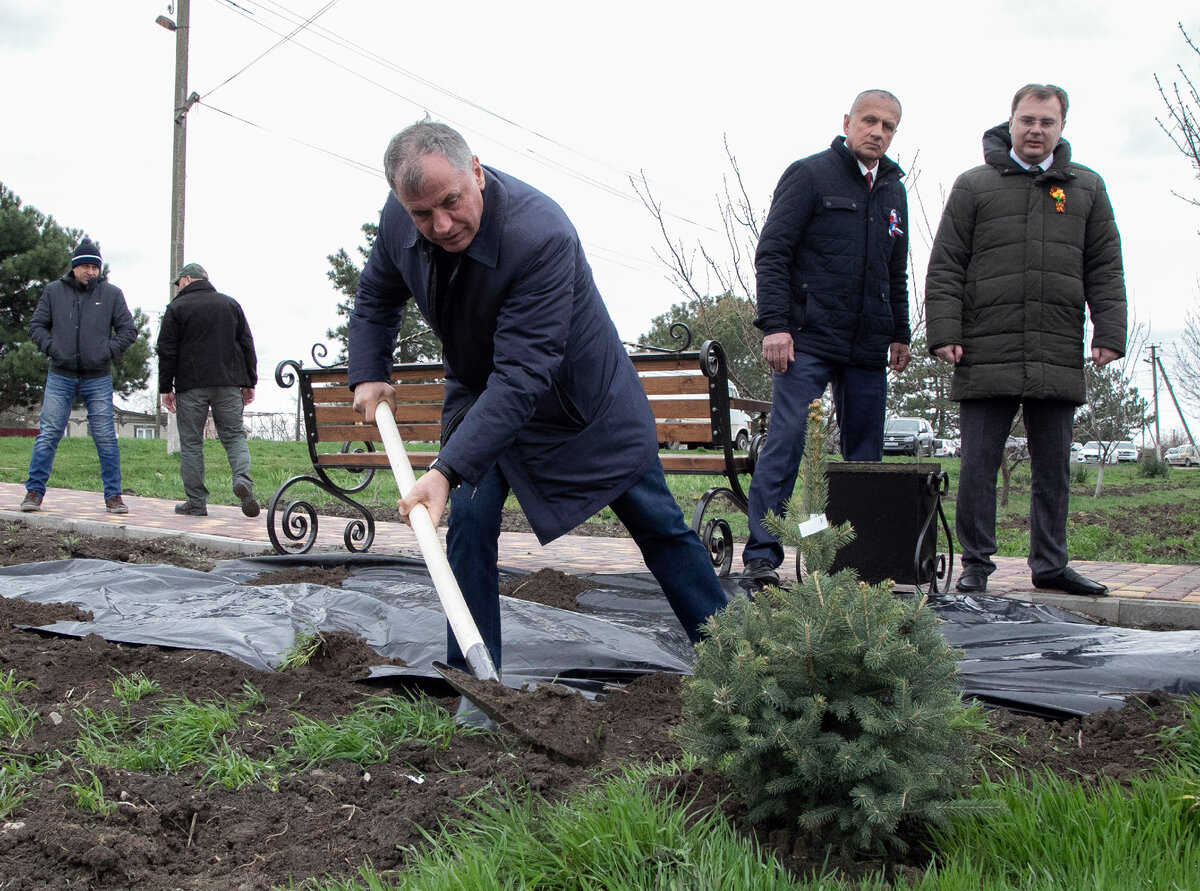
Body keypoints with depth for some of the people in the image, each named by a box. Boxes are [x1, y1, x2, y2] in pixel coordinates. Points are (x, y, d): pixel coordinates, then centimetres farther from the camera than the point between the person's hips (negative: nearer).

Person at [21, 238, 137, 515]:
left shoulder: (111, 293, 5)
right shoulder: (54, 291, 6)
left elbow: (128, 330, 7)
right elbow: (36, 325, 11)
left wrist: (108, 351, -7)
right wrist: (51, 347, -6)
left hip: (98, 379, 0)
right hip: (60, 377, 0)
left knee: (106, 438, 0)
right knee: (47, 435, -1)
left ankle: (113, 495, 7)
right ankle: (34, 491, 7)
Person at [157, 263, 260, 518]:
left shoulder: (176, 308, 1)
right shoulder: (230, 304, 11)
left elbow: (167, 351, -2)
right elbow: (247, 345, 10)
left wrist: (166, 387, 3)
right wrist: (249, 382, 14)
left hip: (191, 386, -3)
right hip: (229, 384, 3)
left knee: (191, 442, 4)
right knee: (234, 435, 8)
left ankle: (196, 503, 4)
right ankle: (242, 478, -19)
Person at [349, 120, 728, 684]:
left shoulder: (541, 235, -38)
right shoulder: (398, 221, -17)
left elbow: (522, 375, -42)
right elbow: (376, 298, 7)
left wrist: (449, 469, -47)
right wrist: (367, 374, -5)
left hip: (583, 398, -4)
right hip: (478, 393, 4)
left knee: (659, 526, 6)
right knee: (469, 521, -11)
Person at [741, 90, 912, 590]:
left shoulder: (894, 191, 20)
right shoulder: (810, 174, 1)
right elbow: (772, 253, -5)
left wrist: (900, 333, 22)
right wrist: (774, 324, -14)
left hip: (867, 349, 6)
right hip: (807, 341, -6)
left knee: (866, 454, 4)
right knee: (785, 440, -12)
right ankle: (761, 557, -11)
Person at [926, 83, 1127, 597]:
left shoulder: (1086, 188, 15)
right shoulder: (975, 185, 8)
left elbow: (1105, 270, 14)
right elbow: (945, 267, 4)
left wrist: (1109, 333, 3)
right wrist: (943, 332, -6)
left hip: (1059, 359, 3)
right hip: (986, 355, -2)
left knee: (1053, 469, 8)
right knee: (979, 466, 0)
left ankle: (1050, 564, 18)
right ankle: (976, 565, 10)